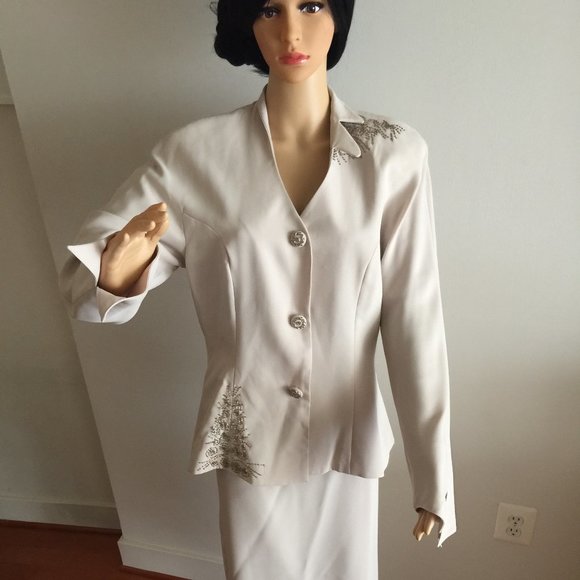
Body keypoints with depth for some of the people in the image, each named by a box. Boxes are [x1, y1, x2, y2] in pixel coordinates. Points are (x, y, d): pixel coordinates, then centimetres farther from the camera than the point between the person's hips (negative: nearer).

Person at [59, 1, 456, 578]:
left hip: (348, 430, 0)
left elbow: (413, 316, -13)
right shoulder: (194, 153, -11)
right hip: (249, 433, 1)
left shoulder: (394, 154, -11)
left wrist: (434, 473, -12)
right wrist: (117, 267, -33)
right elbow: (81, 278, -9)